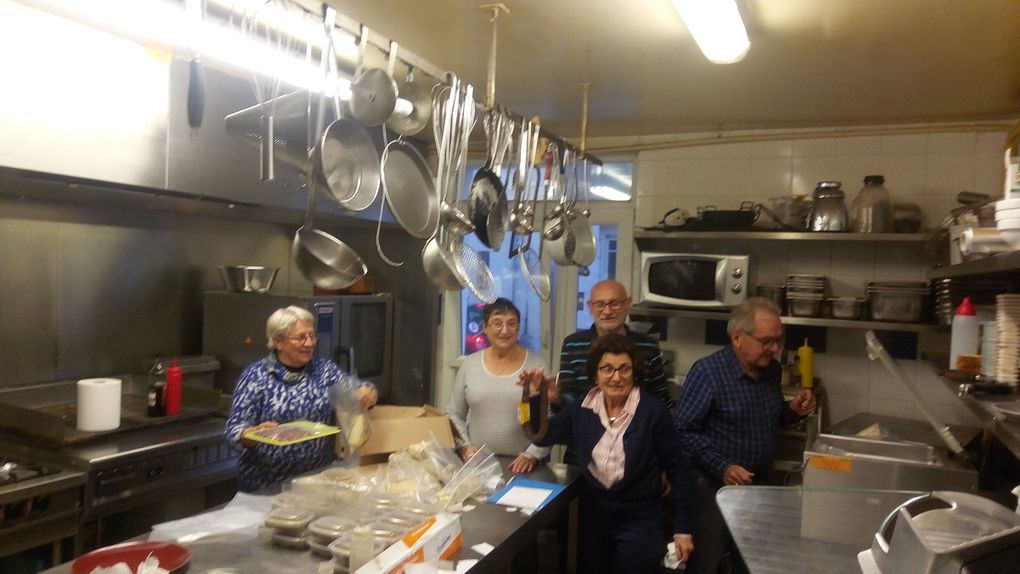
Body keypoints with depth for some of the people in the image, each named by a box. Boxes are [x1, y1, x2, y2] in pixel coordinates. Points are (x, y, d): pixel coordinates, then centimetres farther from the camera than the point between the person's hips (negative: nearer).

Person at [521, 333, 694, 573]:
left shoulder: (652, 410, -13)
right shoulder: (582, 408, -1)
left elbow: (677, 470, -9)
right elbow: (541, 435, 1)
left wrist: (682, 529, -8)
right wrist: (535, 396, -14)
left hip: (639, 521, -4)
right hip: (592, 518, 4)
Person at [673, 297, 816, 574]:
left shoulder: (772, 370, 1)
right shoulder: (708, 371, -20)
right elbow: (683, 430, -22)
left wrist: (793, 410, -3)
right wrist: (722, 468, -28)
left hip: (756, 486, 6)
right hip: (713, 487, -6)